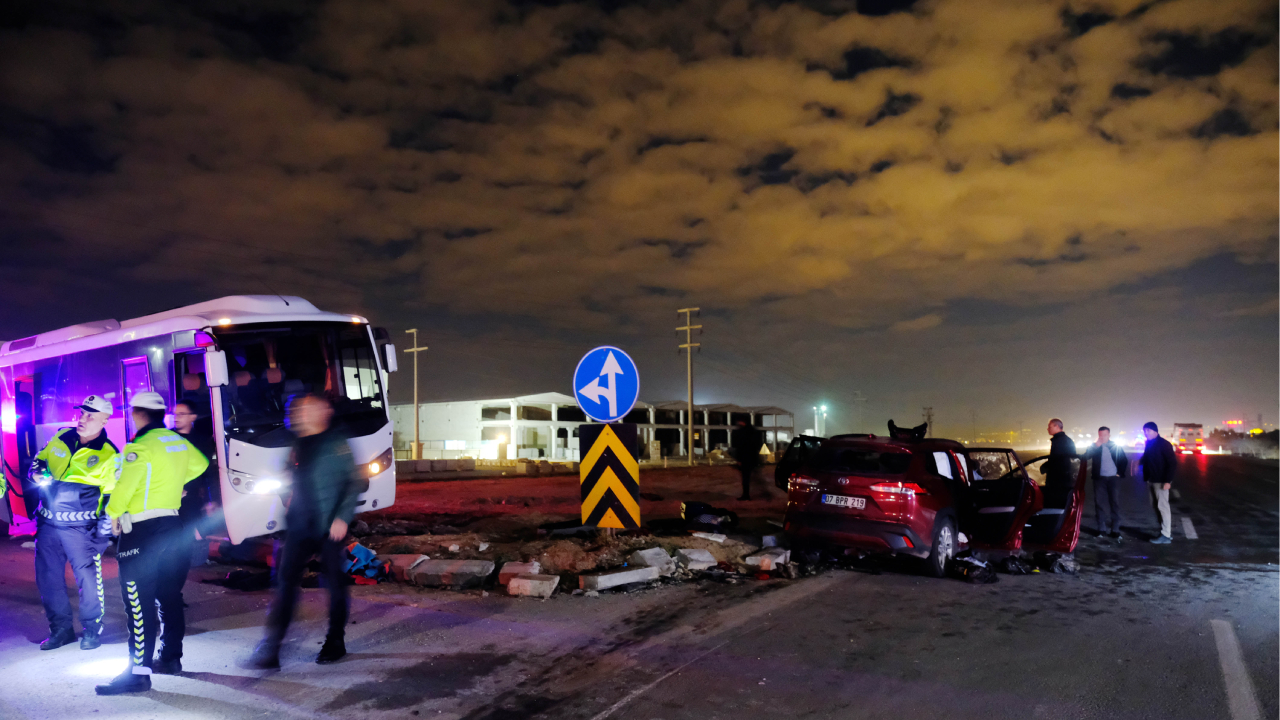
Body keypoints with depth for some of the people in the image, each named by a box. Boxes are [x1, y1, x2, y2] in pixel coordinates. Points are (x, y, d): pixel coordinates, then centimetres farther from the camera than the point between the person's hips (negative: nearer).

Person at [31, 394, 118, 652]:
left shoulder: (108, 456, -7)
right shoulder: (61, 439, 7)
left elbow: (112, 495, -4)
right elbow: (39, 461, 23)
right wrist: (38, 474, 0)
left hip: (80, 526, -5)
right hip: (48, 522, 5)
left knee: (87, 576, -4)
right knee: (48, 577, 11)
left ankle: (92, 629, 14)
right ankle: (61, 628, 26)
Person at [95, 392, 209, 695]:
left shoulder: (141, 446, -16)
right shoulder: (179, 442, 8)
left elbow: (124, 486, -18)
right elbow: (199, 465, 26)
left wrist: (114, 513, -1)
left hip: (141, 531, -8)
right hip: (171, 525, 8)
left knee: (139, 602, -5)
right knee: (168, 594, 17)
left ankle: (139, 671, -4)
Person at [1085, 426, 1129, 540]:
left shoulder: (1116, 446, 4)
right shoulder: (1094, 446, 3)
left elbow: (1124, 460, 10)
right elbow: (1086, 458, -12)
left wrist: (1120, 473, 0)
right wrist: (1096, 446, -20)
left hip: (1113, 478, -1)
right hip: (1099, 478, 1)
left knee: (1115, 503, -1)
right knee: (1099, 503, 2)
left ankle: (1115, 530, 1)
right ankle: (1102, 529, 8)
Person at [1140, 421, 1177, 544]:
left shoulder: (1163, 444, -12)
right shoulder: (1148, 443, 11)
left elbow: (1172, 463, -16)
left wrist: (1168, 481, -21)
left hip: (1161, 481, -8)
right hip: (1151, 480, 8)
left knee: (1162, 506, -6)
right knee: (1156, 506, 13)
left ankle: (1166, 536, -3)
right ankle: (1166, 531, 22)